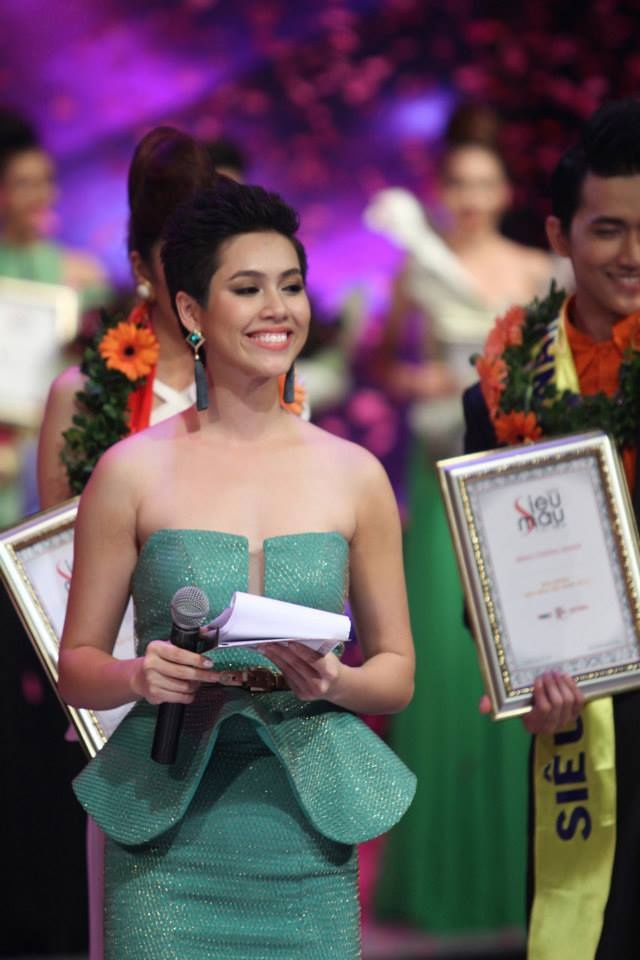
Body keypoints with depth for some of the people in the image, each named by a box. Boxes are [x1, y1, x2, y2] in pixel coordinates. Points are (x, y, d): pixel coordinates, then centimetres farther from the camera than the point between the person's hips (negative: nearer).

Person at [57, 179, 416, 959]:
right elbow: (77, 668, 5)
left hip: (306, 840, 2)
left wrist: (333, 683, -10)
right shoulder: (132, 472, 0)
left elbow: (398, 673, 11)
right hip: (166, 846, -2)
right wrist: (139, 676, -16)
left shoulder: (354, 477, 6)